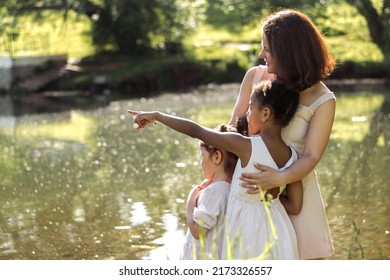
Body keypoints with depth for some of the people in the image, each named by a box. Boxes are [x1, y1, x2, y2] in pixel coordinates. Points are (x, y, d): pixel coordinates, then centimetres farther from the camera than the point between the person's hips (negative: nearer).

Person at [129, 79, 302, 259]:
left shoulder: (246, 146, -19)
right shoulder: (292, 156, -3)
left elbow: (195, 131, -11)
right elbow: (296, 206, 0)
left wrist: (156, 116, -1)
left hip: (247, 231, -5)